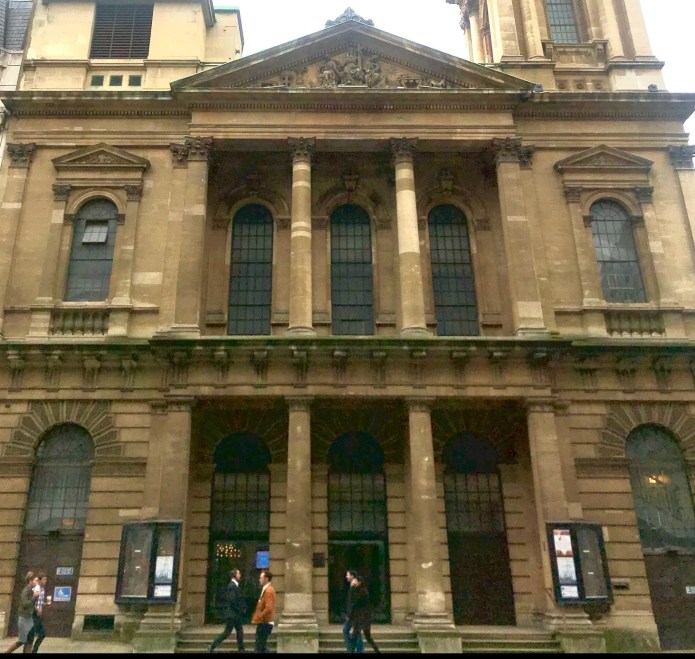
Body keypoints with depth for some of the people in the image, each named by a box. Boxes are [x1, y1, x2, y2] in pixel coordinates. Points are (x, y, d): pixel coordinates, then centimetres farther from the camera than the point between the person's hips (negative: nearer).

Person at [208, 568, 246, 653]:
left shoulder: (233, 585, 12)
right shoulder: (232, 586, -19)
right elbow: (232, 601, -24)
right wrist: (240, 611, -15)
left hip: (234, 613, 10)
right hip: (232, 613, -10)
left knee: (240, 630, 11)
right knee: (227, 632, -2)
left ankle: (241, 649, 15)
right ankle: (212, 646, 5)